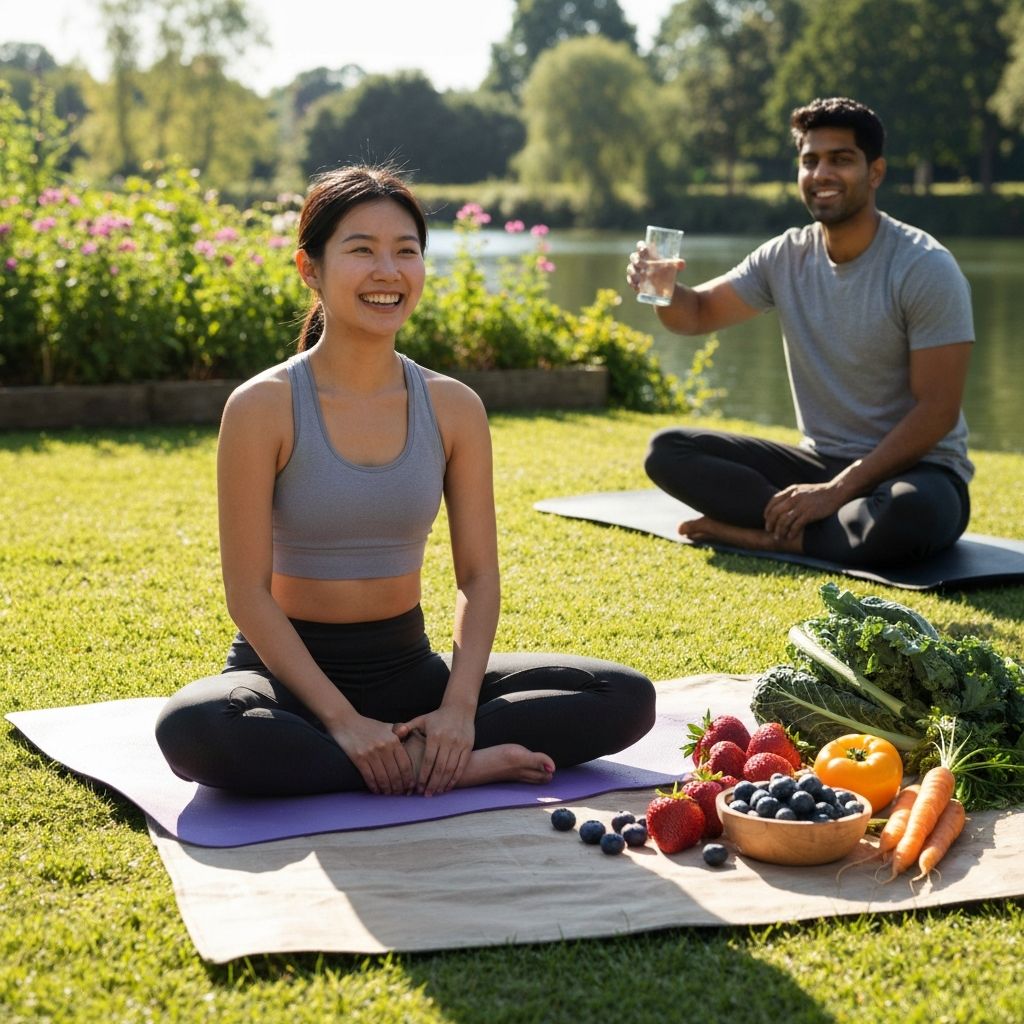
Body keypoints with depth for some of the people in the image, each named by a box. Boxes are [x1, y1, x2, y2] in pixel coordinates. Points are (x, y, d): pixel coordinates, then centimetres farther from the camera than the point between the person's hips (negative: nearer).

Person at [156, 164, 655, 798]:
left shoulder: (454, 408, 0)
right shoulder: (263, 407, -11)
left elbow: (479, 574, 0)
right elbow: (249, 594, -13)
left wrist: (459, 705, -16)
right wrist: (342, 720, -21)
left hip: (410, 668, 3)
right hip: (291, 670, -3)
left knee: (629, 697, -11)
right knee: (192, 729, -39)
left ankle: (418, 758, -18)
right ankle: (448, 766, -24)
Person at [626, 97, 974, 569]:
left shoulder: (925, 269, -15)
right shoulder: (785, 257, 2)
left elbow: (937, 411, -18)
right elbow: (699, 314, 10)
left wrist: (837, 490, -25)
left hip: (914, 470, -5)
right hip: (820, 462, 5)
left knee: (908, 517, -41)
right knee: (667, 450, -9)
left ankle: (767, 534, -19)